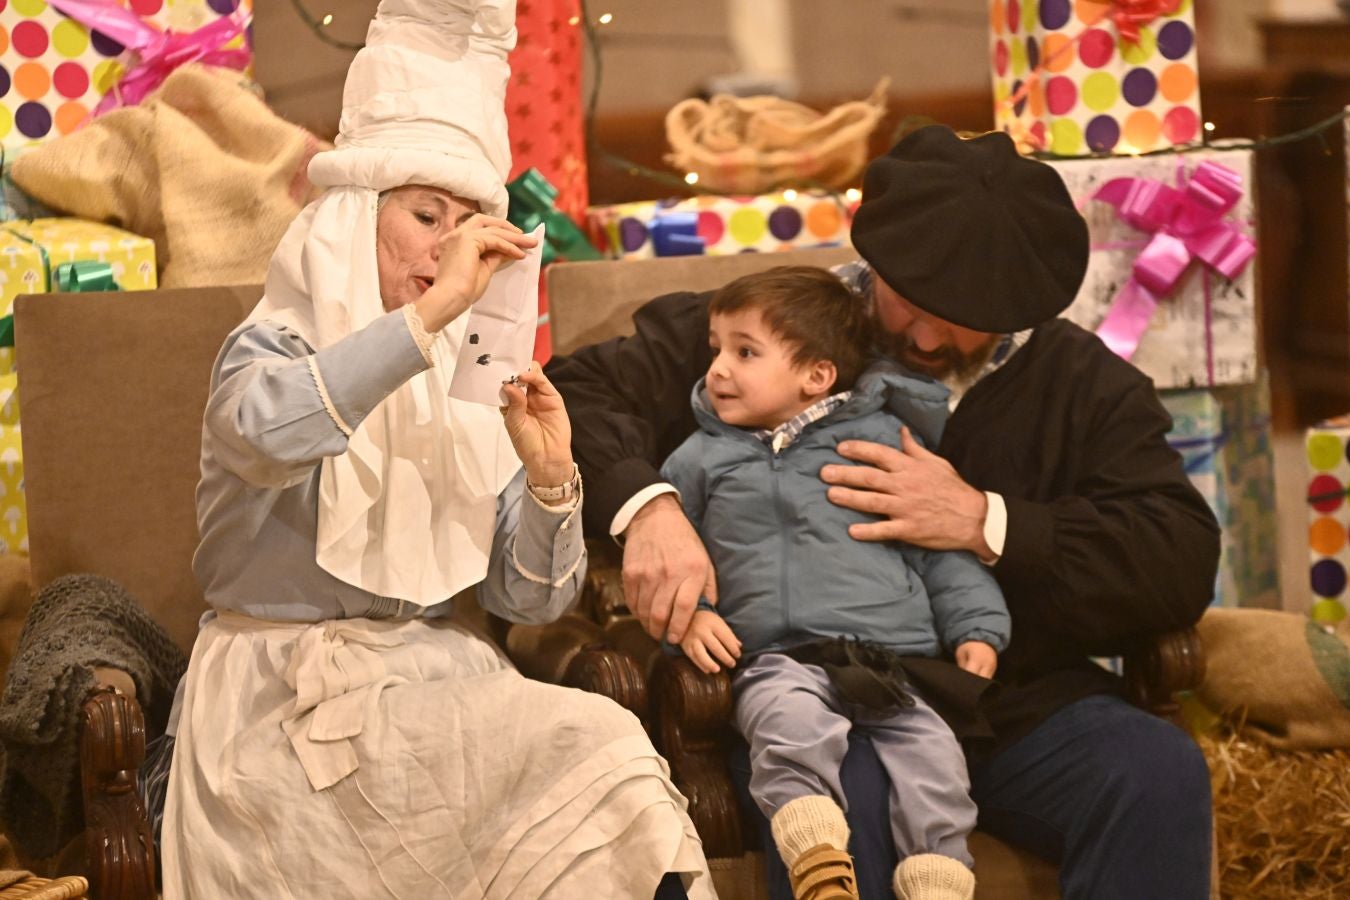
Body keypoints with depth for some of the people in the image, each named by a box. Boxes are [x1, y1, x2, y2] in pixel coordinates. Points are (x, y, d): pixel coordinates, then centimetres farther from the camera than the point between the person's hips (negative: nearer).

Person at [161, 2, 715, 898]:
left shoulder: (469, 386, 12)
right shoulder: (273, 345, -1)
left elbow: (529, 599, 8)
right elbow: (266, 429, -29)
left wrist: (549, 479, -10)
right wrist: (429, 313, -30)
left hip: (434, 681, 5)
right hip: (289, 694, -5)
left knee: (610, 771, -23)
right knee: (597, 757, -24)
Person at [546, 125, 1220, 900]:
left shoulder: (1087, 383, 9)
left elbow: (1184, 565, -2)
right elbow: (577, 395, 5)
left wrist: (989, 524, -16)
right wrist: (645, 505, -18)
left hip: (1013, 698, 3)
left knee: (1162, 774, -28)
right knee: (834, 799, -38)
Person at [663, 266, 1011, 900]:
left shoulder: (884, 438, 16)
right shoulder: (703, 458, 21)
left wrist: (977, 628, 6)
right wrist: (687, 614, 1)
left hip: (893, 652, 1)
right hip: (778, 659, -1)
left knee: (930, 751, -26)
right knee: (793, 725, -35)